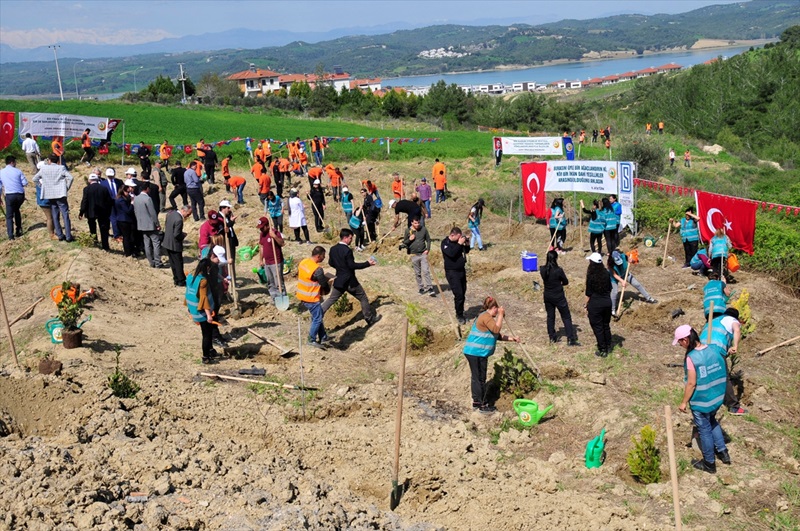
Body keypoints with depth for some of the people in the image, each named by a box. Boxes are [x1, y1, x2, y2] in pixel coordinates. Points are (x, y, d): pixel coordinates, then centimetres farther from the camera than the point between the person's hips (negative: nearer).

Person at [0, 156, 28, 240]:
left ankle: (10, 235, -5)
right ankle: (18, 231, 26)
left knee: (9, 216, 5)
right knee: (17, 210, 26)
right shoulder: (18, 171, 1)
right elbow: (25, 183, -1)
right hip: (20, 194, 1)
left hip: (10, 195, -1)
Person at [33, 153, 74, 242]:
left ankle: (60, 235, 13)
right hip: (61, 195, -3)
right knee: (65, 215, 0)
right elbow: (70, 178, -13)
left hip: (50, 196, 3)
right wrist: (67, 188, -2)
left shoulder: (44, 168, 3)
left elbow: (35, 179, 9)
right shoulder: (61, 168, -5)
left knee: (55, 216, 11)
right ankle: (68, 236, -4)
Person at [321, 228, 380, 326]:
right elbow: (352, 265, -20)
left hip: (339, 280, 6)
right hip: (350, 281, -6)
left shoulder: (333, 249, 1)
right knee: (363, 298, 11)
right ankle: (370, 319, 21)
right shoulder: (347, 250, -21)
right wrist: (367, 263, -16)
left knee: (331, 299, 15)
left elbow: (331, 263, 10)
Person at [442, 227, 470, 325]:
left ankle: (460, 313, 23)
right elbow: (451, 253, -27)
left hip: (461, 270, 7)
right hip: (452, 272, -7)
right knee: (458, 294, -10)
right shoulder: (445, 243, -12)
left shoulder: (458, 241, 6)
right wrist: (459, 244, -24)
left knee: (462, 294, 10)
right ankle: (460, 315, 3)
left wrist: (467, 244, -3)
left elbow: (466, 251, 17)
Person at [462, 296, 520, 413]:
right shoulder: (486, 316, -14)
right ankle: (482, 405, 6)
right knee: (480, 378, -2)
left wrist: (511, 338, 16)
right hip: (476, 353, -11)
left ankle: (476, 402, 26)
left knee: (476, 378, 17)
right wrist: (501, 315, -16)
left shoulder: (486, 317, 19)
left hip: (475, 353, 11)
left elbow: (497, 335, 23)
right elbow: (496, 329, -26)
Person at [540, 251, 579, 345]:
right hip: (559, 297, -5)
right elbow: (566, 282, -6)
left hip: (547, 297, 5)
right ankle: (571, 339, 4)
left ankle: (552, 337, 25)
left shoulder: (542, 270, -8)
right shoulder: (558, 270, -21)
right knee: (566, 317, 5)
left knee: (550, 316, 18)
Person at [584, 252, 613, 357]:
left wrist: (586, 306, -2)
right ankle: (608, 347, 31)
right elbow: (610, 288, 9)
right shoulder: (606, 273, 0)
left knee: (598, 328, 6)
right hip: (607, 302, 6)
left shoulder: (591, 276, -16)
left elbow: (588, 293, -12)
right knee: (606, 325, 20)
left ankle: (602, 350, 12)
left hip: (595, 305, -5)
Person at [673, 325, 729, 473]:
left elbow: (691, 384, -21)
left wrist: (684, 402, -8)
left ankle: (709, 464, 27)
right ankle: (723, 452, 37)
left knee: (705, 430, 12)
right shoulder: (714, 350, -6)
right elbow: (720, 373, 4)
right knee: (712, 422, 31)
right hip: (717, 398, 7)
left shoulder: (691, 358, -26)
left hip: (701, 402, -6)